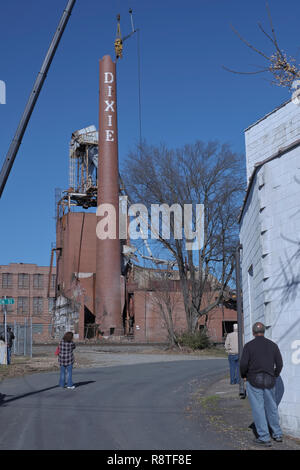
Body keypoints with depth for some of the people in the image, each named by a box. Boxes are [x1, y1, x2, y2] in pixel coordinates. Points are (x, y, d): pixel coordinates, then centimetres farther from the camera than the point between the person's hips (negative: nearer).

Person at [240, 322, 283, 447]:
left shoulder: (248, 346, -7)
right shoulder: (272, 345, 4)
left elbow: (243, 364, -12)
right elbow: (279, 364, 3)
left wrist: (244, 376, 4)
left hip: (254, 381, -4)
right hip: (269, 381, 4)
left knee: (258, 408, 1)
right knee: (272, 407, 17)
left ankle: (264, 438, 2)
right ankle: (277, 434, 25)